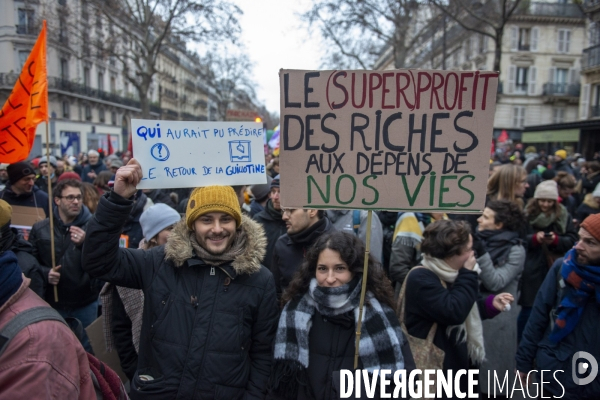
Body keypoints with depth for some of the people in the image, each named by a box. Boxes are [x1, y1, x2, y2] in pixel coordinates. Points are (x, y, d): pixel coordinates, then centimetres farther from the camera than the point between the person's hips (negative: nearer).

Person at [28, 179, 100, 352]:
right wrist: (45, 273, -15)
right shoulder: (40, 229, -1)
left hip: (85, 304, -1)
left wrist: (86, 244, -31)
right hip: (51, 304, 2)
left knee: (86, 350, 16)